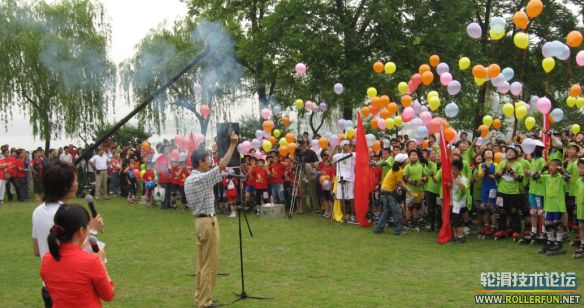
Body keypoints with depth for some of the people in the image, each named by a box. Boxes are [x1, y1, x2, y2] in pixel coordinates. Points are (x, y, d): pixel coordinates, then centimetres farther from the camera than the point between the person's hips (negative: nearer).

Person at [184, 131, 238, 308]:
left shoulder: (189, 179, 12)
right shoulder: (201, 179, -17)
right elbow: (222, 165, -20)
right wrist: (233, 144, -16)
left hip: (200, 220, 10)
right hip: (208, 222, -10)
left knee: (202, 262, 15)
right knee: (209, 264, -3)